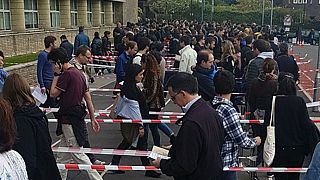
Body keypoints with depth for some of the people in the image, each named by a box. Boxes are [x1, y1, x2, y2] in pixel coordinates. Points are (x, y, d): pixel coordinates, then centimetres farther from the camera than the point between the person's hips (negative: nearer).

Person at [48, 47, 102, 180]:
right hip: (77, 116, 10)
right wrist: (93, 119, 17)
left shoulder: (67, 74, -17)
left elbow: (53, 93, -13)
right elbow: (88, 99, 13)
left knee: (78, 155, -2)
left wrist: (56, 75, -5)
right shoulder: (78, 73, 11)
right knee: (62, 155, 20)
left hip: (69, 119, -10)